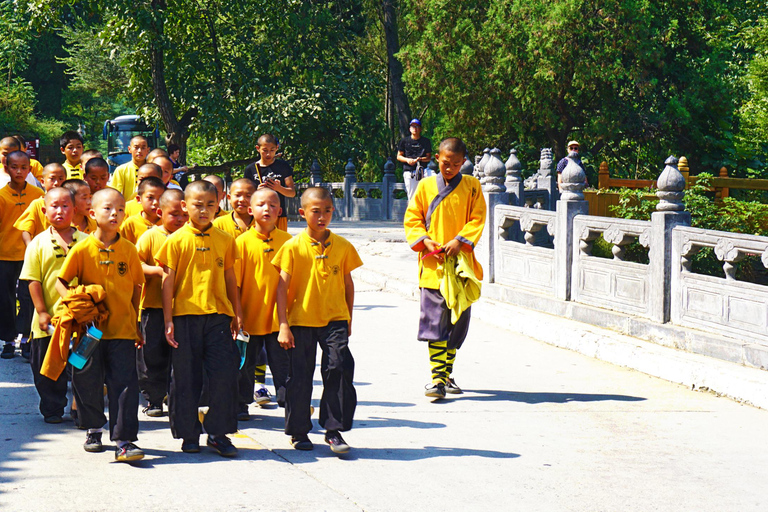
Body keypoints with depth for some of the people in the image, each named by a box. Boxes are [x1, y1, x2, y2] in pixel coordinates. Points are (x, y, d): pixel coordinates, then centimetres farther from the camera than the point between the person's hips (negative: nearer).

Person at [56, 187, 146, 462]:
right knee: (87, 382, 9)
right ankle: (93, 429, 32)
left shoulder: (128, 249, 2)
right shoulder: (82, 249, -4)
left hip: (122, 329, 1)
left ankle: (124, 440, -5)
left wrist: (135, 324, 12)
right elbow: (61, 282, 0)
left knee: (125, 382, -6)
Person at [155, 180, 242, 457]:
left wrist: (237, 312, 13)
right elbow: (168, 281, -1)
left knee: (225, 375, -3)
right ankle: (188, 434, 16)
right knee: (186, 377, 4)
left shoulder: (224, 240, 8)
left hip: (218, 315, 2)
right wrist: (168, 320, -5)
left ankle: (218, 433, 8)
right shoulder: (176, 240, -1)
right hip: (185, 316, -2)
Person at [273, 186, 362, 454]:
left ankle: (334, 429, 1)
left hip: (334, 320, 1)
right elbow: (282, 286, -5)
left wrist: (349, 320, 15)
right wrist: (283, 325, -10)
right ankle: (299, 431, 21)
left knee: (339, 368, -10)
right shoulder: (293, 246, -5)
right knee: (299, 377, 5)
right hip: (300, 321, -1)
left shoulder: (342, 246, 3)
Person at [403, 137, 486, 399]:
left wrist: (460, 240, -14)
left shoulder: (471, 186, 6)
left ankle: (447, 374, 23)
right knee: (435, 321, -10)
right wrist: (424, 240, -10)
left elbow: (477, 219, 1)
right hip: (432, 263, -1)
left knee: (458, 322, 9)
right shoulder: (425, 186, 6)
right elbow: (412, 219, 7)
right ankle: (437, 377, -12)